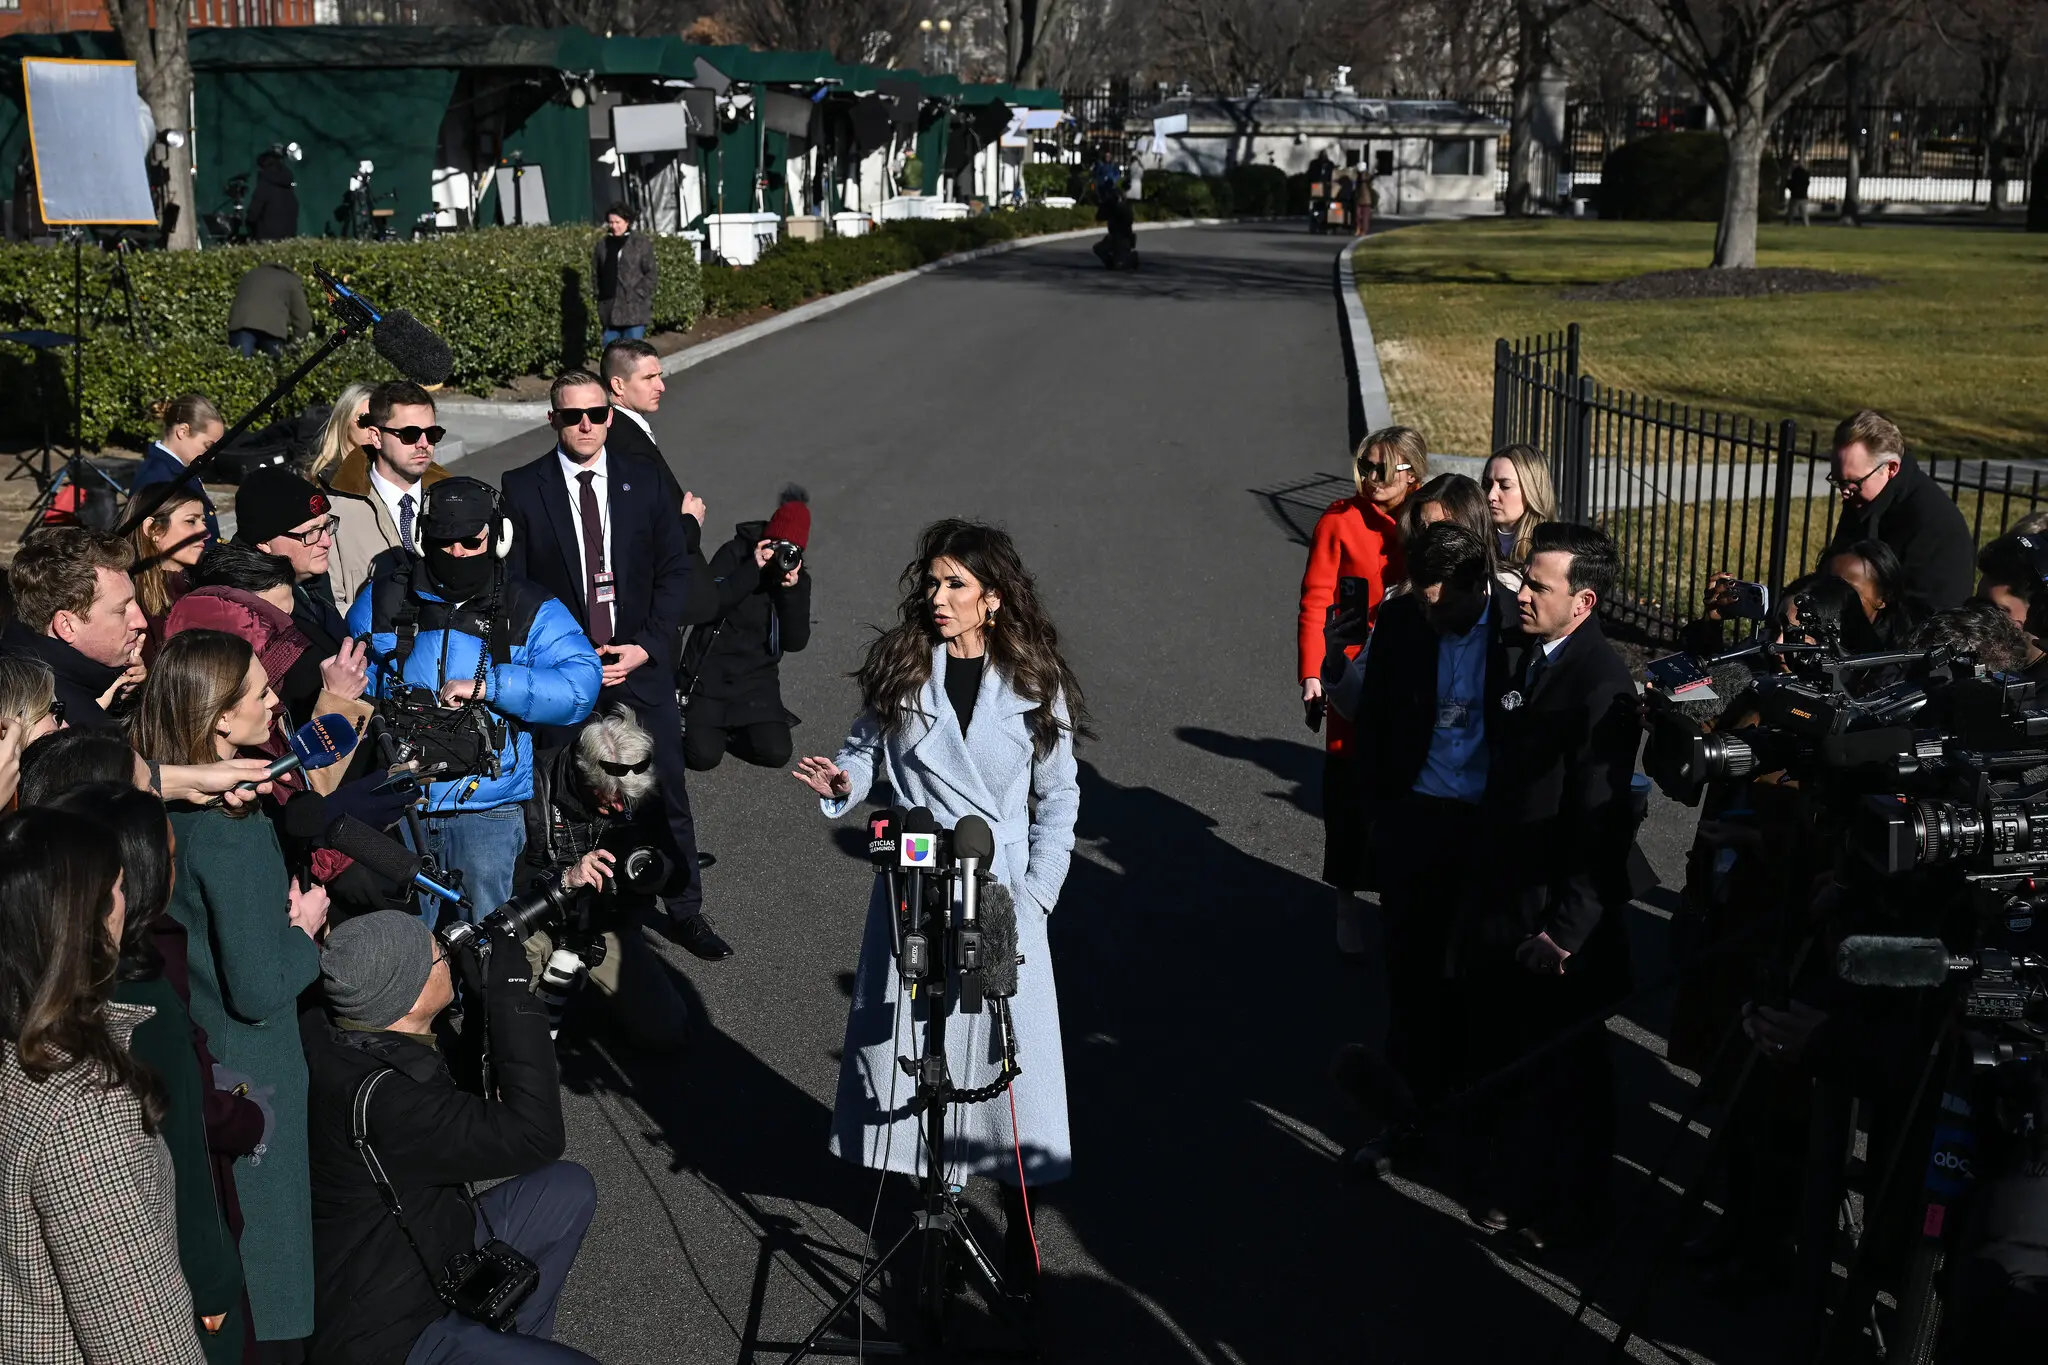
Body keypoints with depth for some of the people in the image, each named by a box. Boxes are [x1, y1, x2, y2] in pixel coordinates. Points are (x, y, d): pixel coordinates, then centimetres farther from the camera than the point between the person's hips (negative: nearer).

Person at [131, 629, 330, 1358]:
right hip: (248, 1076, -8)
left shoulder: (165, 804, -2)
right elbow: (260, 991, -24)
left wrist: (285, 913, 1)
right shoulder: (231, 834, -27)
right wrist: (307, 928, -9)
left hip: (191, 1049, 8)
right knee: (268, 1250, 8)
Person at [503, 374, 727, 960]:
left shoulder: (643, 478, 2)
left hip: (641, 665, 2)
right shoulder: (523, 488, -3)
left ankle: (685, 911, 22)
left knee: (667, 793, 8)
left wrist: (645, 646, -7)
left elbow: (674, 569, 3)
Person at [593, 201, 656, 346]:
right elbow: (595, 274, 17)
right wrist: (601, 294, 6)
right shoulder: (602, 244, 9)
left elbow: (652, 274, -3)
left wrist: (638, 293, -10)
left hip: (634, 309, -4)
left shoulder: (640, 243, -2)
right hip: (609, 310, 4)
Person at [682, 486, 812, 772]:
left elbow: (795, 642, -8)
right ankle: (690, 719, 21)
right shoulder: (734, 554, -6)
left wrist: (792, 590, -20)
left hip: (757, 678, 3)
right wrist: (752, 569, -26)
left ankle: (732, 727, 18)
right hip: (709, 674, -3)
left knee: (777, 753, -12)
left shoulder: (798, 577, 2)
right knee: (704, 756, -14)